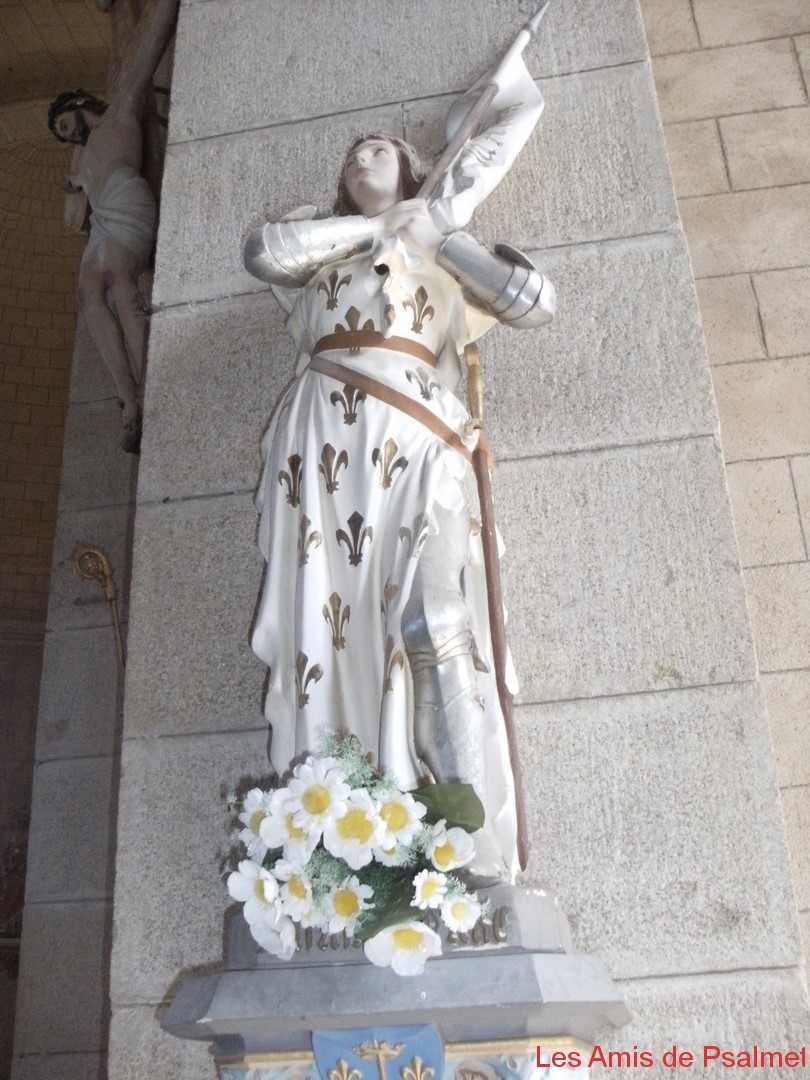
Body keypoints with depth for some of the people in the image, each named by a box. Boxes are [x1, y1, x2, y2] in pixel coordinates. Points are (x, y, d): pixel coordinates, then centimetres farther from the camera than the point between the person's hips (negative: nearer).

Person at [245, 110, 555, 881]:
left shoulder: (447, 264, 28)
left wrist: (440, 234, 18)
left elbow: (536, 301, 11)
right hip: (324, 439, 2)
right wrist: (376, 223, 16)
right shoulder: (320, 253, 30)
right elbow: (262, 250, 7)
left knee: (436, 630, -19)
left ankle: (473, 858, -23)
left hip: (416, 446, -1)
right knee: (322, 625, -13)